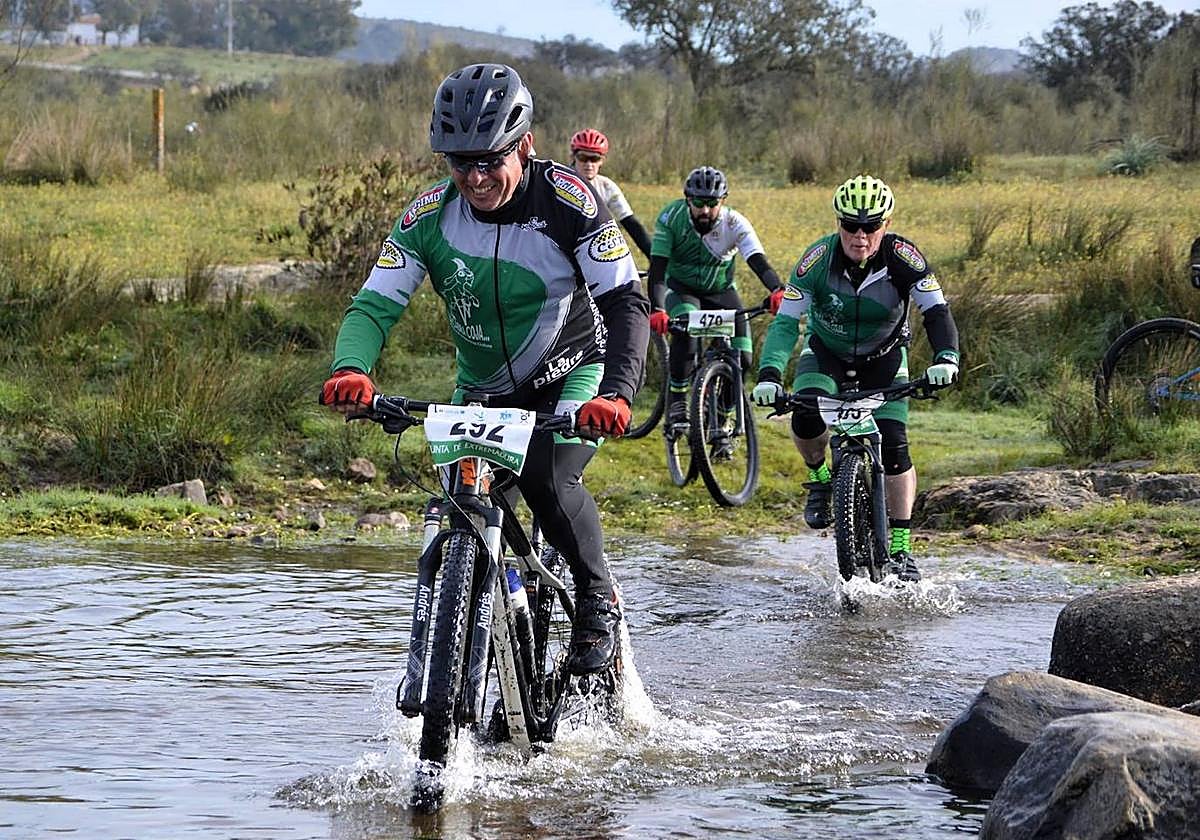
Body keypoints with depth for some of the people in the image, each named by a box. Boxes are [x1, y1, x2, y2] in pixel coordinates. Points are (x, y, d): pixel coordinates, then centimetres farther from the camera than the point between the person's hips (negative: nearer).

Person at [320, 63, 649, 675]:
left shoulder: (567, 200, -23)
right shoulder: (430, 216, -15)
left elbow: (626, 302, -26)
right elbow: (374, 305, -17)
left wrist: (616, 395, -43)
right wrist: (350, 371, -40)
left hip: (573, 377, -3)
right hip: (483, 392, 3)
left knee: (545, 480, -29)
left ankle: (597, 602, -6)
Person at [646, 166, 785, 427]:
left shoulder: (734, 223, -22)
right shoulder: (671, 218, -23)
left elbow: (758, 262, -34)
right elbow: (657, 268, -28)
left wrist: (777, 290, -54)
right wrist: (657, 309, -44)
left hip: (720, 291, 2)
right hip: (681, 289, -2)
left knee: (742, 360, -11)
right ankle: (676, 400, -23)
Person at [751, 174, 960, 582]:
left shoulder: (903, 258, -25)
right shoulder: (819, 258, -26)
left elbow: (936, 311, -29)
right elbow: (785, 321, -28)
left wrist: (945, 357, -49)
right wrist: (769, 374, -44)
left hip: (883, 358, 0)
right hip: (826, 354, 0)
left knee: (894, 446, -15)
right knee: (806, 418, -30)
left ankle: (901, 548, -5)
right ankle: (820, 478, 2)